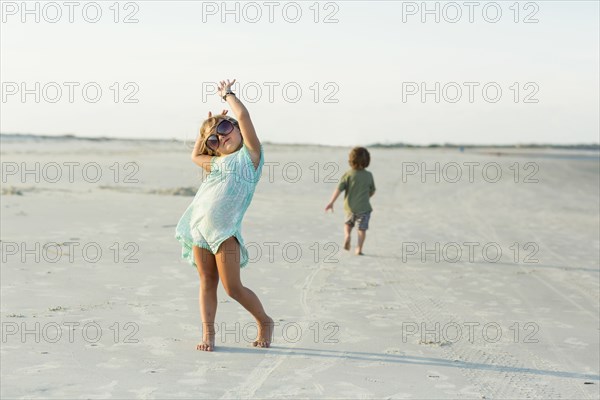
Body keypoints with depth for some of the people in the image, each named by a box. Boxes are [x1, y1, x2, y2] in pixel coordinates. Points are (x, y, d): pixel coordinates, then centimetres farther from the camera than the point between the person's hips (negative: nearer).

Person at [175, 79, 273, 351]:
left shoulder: (249, 154, 5)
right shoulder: (216, 163, 22)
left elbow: (243, 116, -2)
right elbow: (195, 156, 42)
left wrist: (227, 93, 13)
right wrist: (206, 132, 33)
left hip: (225, 230, -6)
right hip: (199, 226, 6)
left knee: (233, 288, -5)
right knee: (207, 283, 6)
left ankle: (264, 321, 14)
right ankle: (208, 333, 9)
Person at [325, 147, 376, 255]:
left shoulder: (348, 174, -8)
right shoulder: (369, 175, -3)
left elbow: (339, 189, -11)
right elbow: (372, 191, 8)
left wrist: (331, 202, -8)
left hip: (350, 206, 1)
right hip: (364, 207, -1)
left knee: (348, 223, 25)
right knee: (362, 228, 5)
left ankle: (347, 235, -2)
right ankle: (359, 249, -6)